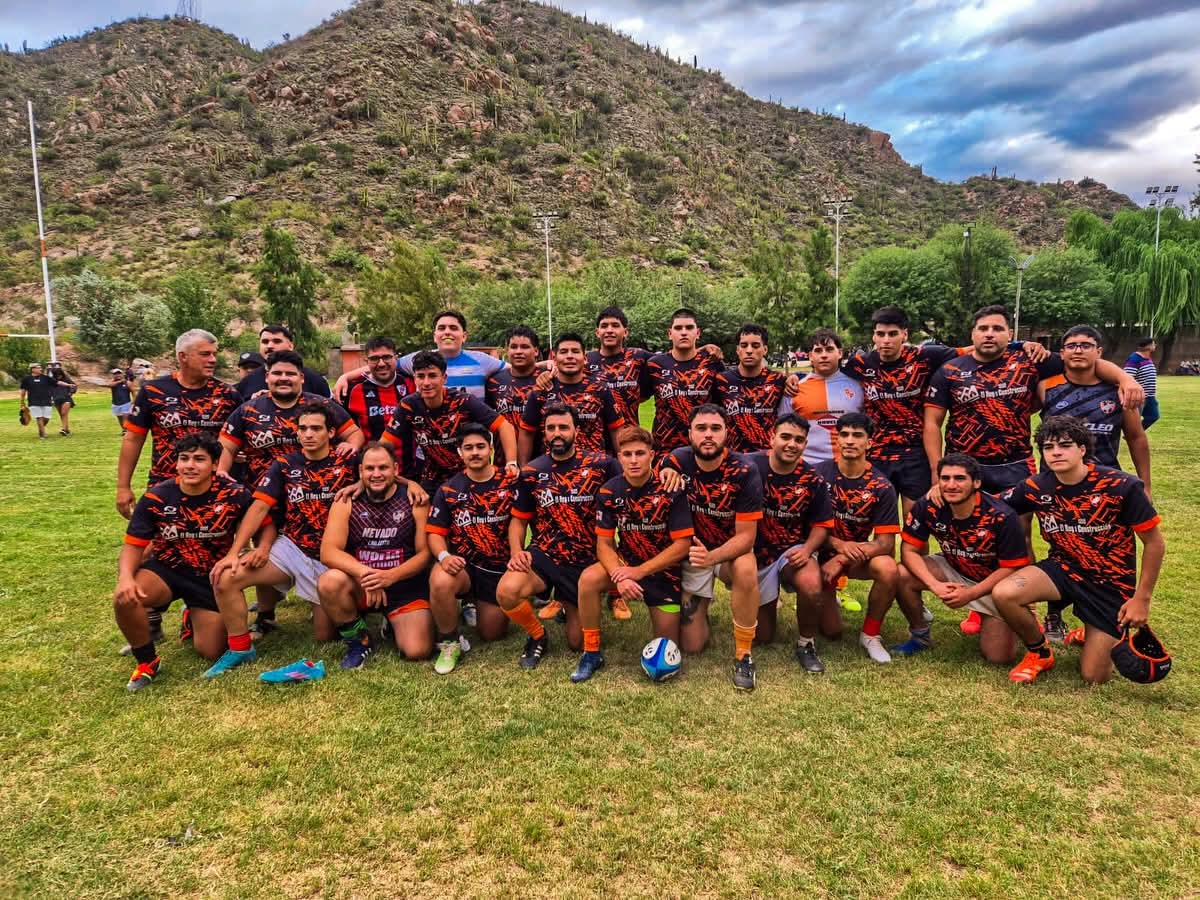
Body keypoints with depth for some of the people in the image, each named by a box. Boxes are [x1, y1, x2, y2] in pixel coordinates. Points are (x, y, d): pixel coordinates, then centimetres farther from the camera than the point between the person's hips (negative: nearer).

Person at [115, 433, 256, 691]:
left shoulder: (234, 495, -17)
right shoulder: (156, 497, -14)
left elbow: (266, 526, -3)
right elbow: (134, 546, -8)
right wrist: (125, 576, -28)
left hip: (213, 576, 0)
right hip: (166, 569, 0)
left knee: (210, 652, -1)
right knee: (124, 598, -32)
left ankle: (195, 618, 37)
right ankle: (146, 662, -2)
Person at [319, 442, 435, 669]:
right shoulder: (346, 502, -3)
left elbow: (425, 553, -7)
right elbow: (328, 552, -13)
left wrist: (391, 576, -24)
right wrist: (363, 572, -30)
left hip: (406, 586, -1)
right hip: (360, 585, 1)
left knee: (417, 651, -20)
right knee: (329, 582, -31)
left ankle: (392, 622, 18)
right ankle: (359, 641, -3)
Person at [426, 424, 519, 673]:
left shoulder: (511, 482, -4)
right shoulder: (448, 490, -1)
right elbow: (435, 532, -4)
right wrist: (444, 556, -25)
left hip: (499, 568, 1)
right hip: (462, 565, -1)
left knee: (492, 634, 6)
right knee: (440, 582, -37)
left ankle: (478, 606, 43)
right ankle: (449, 644, -10)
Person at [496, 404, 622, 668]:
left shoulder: (601, 465, -3)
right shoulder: (531, 472, 3)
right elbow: (519, 519, 10)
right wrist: (516, 552, -8)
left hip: (585, 562, 0)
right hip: (543, 556, 1)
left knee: (578, 643, 5)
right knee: (507, 590, -32)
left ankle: (569, 607, 41)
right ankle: (538, 636, 1)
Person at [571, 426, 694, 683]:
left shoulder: (671, 490, -18)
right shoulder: (610, 492, -10)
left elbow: (682, 544, -17)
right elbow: (604, 544, -9)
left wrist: (640, 571, -22)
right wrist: (618, 576, -28)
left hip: (664, 569, -1)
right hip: (626, 563, 2)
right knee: (588, 579, -30)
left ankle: (659, 614, 37)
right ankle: (592, 654, -12)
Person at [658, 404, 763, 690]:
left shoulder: (744, 471, -21)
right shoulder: (676, 462, -15)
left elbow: (745, 536, -21)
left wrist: (711, 557, -39)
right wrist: (667, 475, -20)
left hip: (731, 551, -1)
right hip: (691, 553, 2)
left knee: (746, 570, -39)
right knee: (690, 645, -2)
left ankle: (743, 655, -19)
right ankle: (699, 605, 34)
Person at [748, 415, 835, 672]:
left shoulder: (813, 480, -8)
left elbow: (822, 524, 1)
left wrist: (807, 549, -17)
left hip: (793, 551, 0)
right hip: (758, 554, 0)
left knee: (811, 585, -36)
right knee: (762, 638, 9)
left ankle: (806, 645, -8)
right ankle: (769, 605, 46)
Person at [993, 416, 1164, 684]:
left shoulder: (1122, 486, -19)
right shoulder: (1035, 488, -11)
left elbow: (1154, 543, -9)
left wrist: (1141, 599, -9)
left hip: (1111, 583, -2)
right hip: (1063, 568, 2)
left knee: (1094, 677, -3)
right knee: (1003, 594, -29)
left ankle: (1098, 635, 36)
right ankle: (1039, 653, 3)